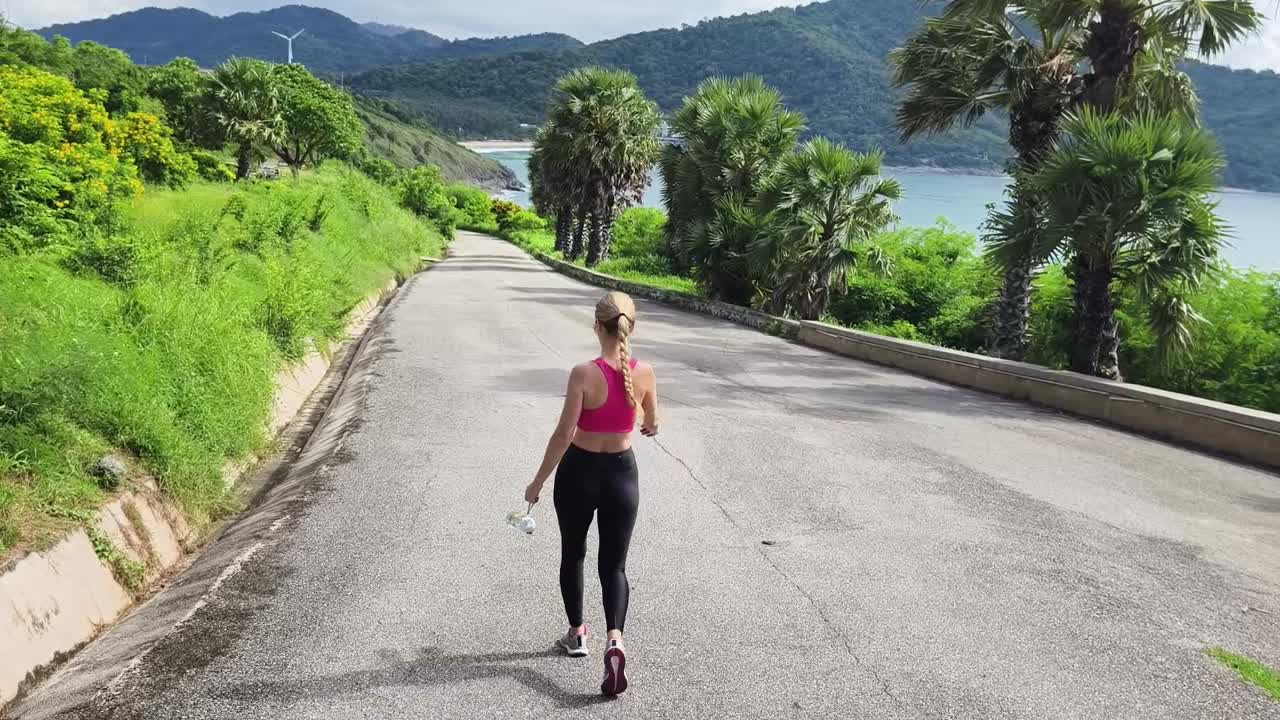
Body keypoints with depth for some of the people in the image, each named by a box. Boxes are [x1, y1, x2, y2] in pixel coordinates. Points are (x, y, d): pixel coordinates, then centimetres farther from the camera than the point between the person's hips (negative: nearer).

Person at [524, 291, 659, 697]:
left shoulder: (584, 374, -19)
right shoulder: (644, 373, -7)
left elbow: (563, 435, -18)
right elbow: (652, 422, 10)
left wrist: (538, 481, -7)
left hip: (579, 471, -2)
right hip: (622, 472, 2)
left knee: (573, 555, 21)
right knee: (614, 565, 9)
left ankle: (577, 633, 34)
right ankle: (614, 640, -12)